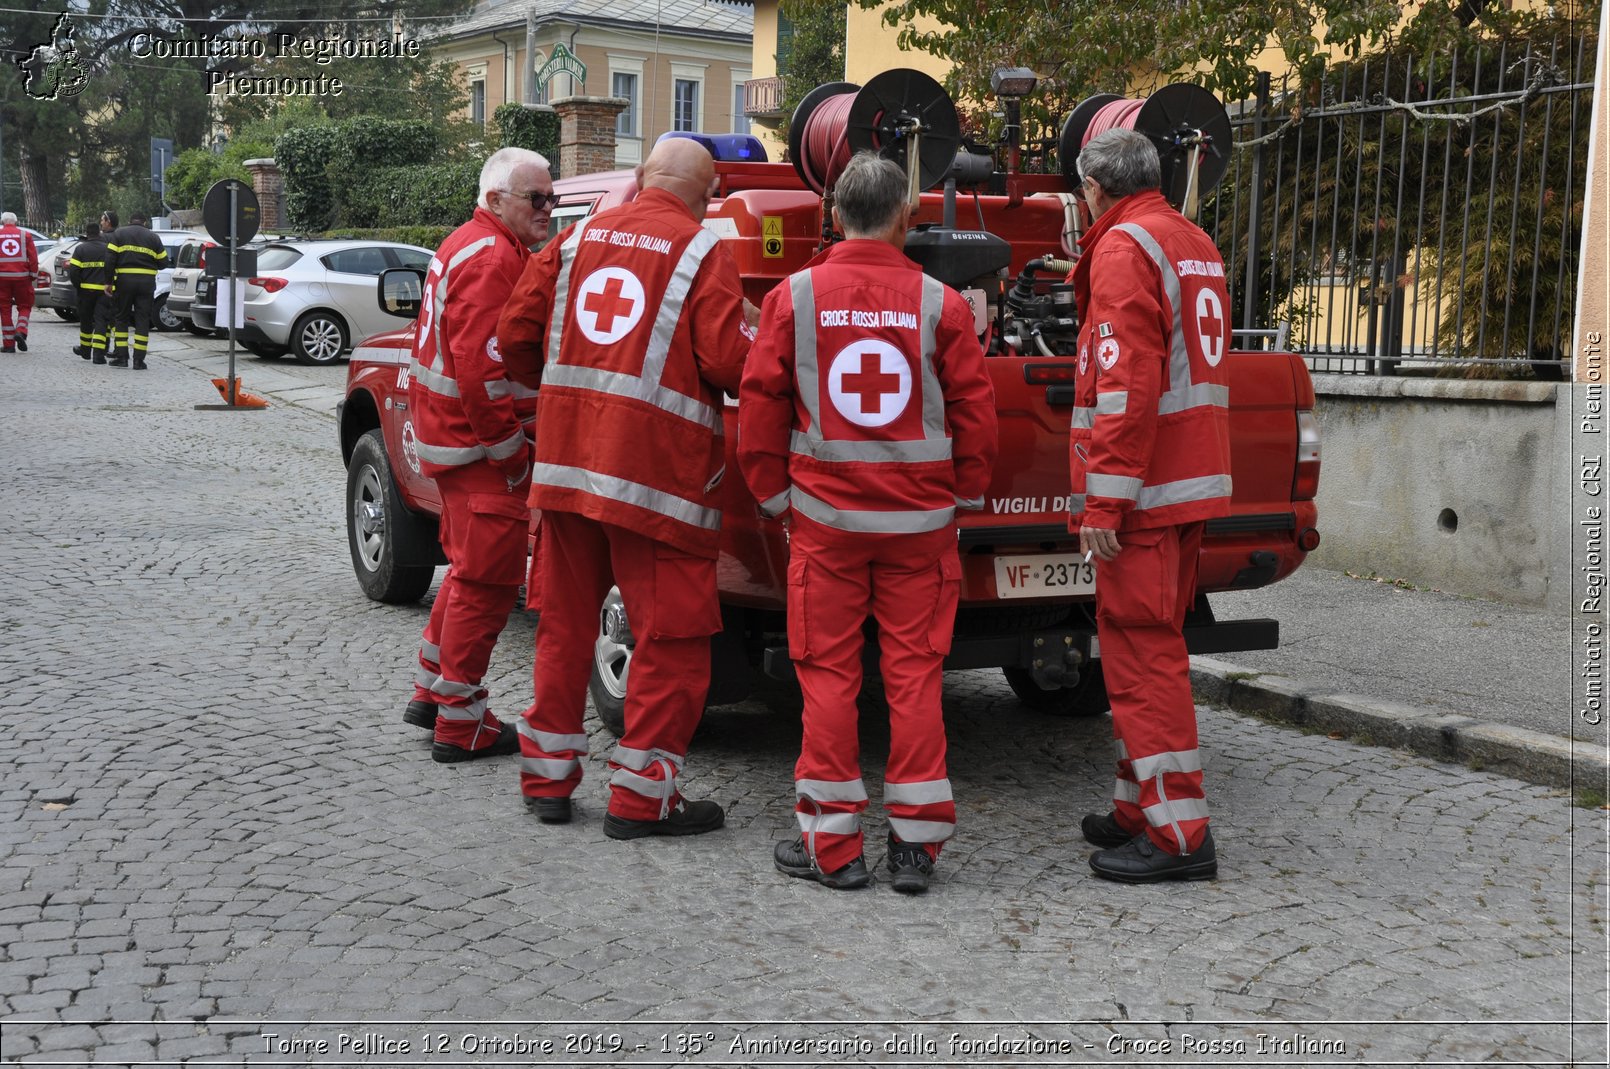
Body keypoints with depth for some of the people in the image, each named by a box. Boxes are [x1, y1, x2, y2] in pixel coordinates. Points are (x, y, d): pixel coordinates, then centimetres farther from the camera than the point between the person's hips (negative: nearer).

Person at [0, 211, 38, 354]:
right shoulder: (25, 235, 3)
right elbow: (33, 257, 0)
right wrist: (33, 274, 8)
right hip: (22, 277, 0)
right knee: (24, 306, 14)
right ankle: (21, 331, -11)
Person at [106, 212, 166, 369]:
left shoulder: (119, 233, 5)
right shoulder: (153, 237, 7)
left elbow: (110, 259, -3)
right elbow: (163, 262, 6)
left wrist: (108, 282, 1)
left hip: (125, 280, 0)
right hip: (147, 282, 0)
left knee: (122, 318, 11)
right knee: (143, 320, 3)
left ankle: (121, 356, 7)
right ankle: (139, 360, -1)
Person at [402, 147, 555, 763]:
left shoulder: (469, 245, 17)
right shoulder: (493, 258, -18)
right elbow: (480, 369, -26)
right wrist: (510, 452, -19)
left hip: (452, 435, 11)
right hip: (481, 445, -11)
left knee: (472, 570, 22)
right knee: (488, 580, -3)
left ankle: (432, 692, 33)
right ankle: (460, 724, 6)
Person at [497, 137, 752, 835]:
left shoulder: (579, 238, 11)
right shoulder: (703, 253, -5)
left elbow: (516, 333, 10)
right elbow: (728, 361, -14)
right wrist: (759, 348, 8)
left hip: (565, 462, 6)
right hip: (658, 467, -6)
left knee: (565, 622, 17)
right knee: (672, 637, 5)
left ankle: (547, 778, 26)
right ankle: (641, 797, 8)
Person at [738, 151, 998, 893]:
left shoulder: (795, 297, -2)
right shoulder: (939, 303, -3)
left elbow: (760, 403, 1)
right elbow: (974, 409, 2)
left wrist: (773, 496, 13)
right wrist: (964, 497, 15)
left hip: (824, 518, 0)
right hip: (920, 523, 1)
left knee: (828, 674, 6)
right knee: (913, 674, 7)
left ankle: (831, 843, 11)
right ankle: (915, 841, 12)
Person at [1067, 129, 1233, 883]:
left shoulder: (1125, 248, -11)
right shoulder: (1195, 245, 19)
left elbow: (1127, 383, -20)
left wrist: (1104, 501, -21)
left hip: (1145, 486, -10)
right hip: (1194, 479, 10)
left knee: (1141, 649, -7)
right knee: (1150, 642, 17)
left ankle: (1178, 834, -5)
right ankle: (1142, 806, 26)